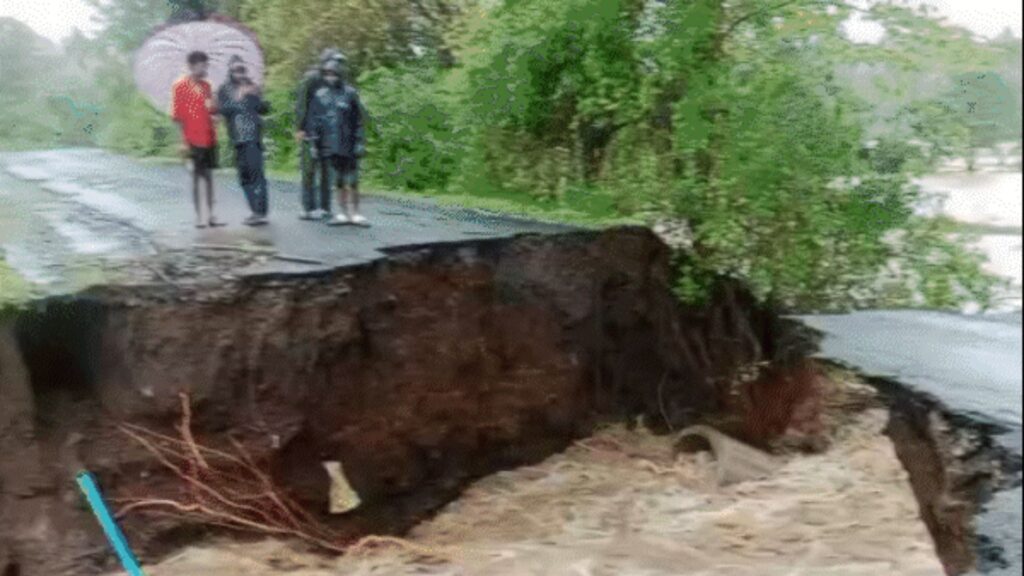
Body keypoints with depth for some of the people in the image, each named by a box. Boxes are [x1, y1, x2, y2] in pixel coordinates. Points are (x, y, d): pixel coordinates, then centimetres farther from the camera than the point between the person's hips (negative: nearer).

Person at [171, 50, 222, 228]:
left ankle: (210, 214, 13)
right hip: (193, 139, -6)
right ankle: (199, 216, 4)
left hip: (209, 138, 6)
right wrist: (184, 140, -13)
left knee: (209, 175, 8)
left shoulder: (206, 86, 12)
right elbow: (177, 115, -8)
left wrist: (213, 107, -5)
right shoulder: (180, 86, -6)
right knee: (196, 176, -1)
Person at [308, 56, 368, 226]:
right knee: (339, 181, 8)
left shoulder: (350, 94, 0)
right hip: (330, 147, 3)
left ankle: (355, 213, 8)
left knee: (352, 181, 1)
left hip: (348, 146, -3)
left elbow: (358, 121, 0)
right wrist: (314, 143, 4)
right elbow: (314, 122, 9)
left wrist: (360, 142, -6)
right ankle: (343, 213, 13)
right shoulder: (320, 96, 8)